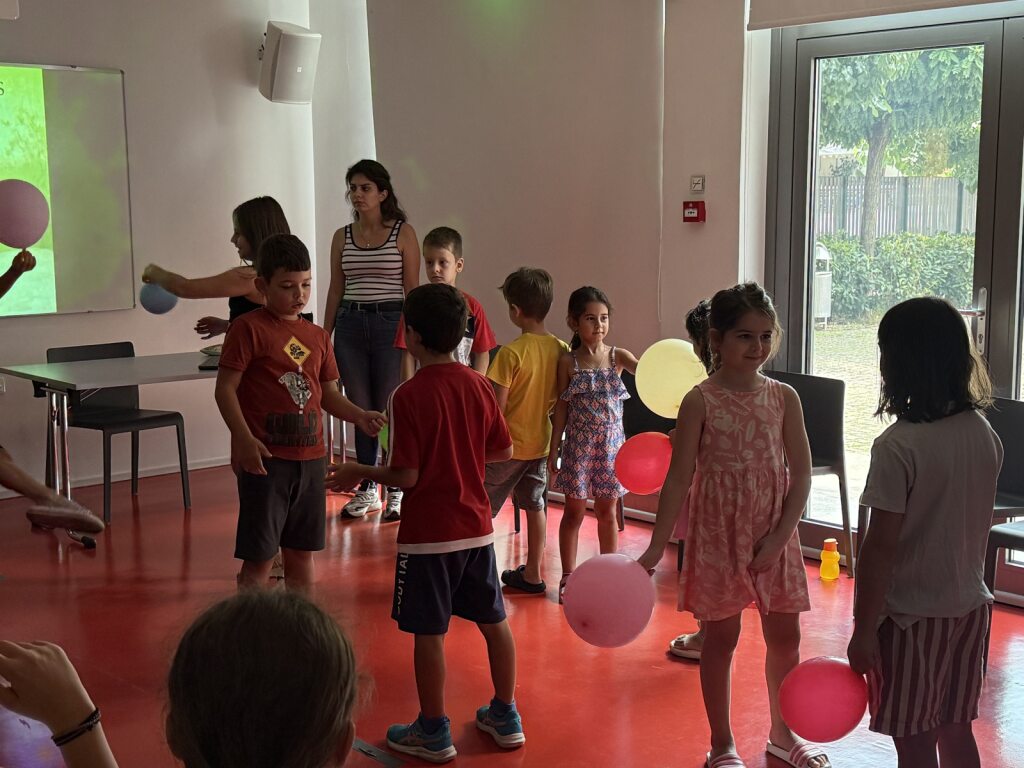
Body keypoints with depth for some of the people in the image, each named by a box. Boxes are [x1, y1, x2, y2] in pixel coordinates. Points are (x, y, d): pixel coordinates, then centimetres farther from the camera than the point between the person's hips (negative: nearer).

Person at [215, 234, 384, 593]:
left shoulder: (317, 336, 11)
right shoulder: (249, 328, -8)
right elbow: (225, 389, -11)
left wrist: (359, 416, -2)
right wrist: (244, 439, -22)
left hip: (310, 457, 6)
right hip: (264, 458, -6)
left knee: (302, 552, 16)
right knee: (259, 556, 0)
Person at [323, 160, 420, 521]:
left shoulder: (403, 233, -1)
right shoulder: (342, 237, 10)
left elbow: (412, 288, -1)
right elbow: (335, 290, 13)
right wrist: (323, 337, 10)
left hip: (390, 323, -4)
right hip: (350, 325, 4)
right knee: (361, 410, 9)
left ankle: (396, 490, 12)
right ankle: (367, 490, 19)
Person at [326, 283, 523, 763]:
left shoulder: (408, 396, -16)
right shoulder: (479, 386, -1)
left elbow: (406, 476, -18)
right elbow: (503, 451, 6)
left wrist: (359, 473, -2)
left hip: (427, 534, -6)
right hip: (476, 527, 6)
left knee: (428, 633, 6)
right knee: (493, 621, 16)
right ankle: (505, 717, 29)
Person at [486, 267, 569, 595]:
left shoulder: (511, 353, -21)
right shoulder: (561, 350, -4)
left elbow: (497, 406, -19)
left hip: (508, 445, -6)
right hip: (541, 442, 6)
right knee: (535, 505, 17)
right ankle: (532, 574, 26)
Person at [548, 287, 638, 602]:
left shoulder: (618, 357, -1)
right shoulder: (568, 362, -3)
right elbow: (562, 408, 1)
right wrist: (554, 450, 0)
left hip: (611, 442, 1)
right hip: (579, 443, -1)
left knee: (607, 511, 11)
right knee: (574, 511, 7)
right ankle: (568, 576, 18)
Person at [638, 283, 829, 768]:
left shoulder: (784, 397, -1)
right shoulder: (700, 402, -9)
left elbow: (801, 474, -1)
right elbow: (679, 479, -8)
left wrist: (778, 536, -11)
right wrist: (656, 548, -12)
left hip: (775, 537, 3)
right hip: (718, 534, -3)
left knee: (785, 635, 11)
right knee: (722, 637, 7)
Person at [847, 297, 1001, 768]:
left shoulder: (898, 446, -22)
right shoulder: (985, 434, -1)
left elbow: (881, 546, -20)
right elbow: (972, 519, 9)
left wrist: (864, 630, -13)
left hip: (912, 615, -6)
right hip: (970, 606, 6)